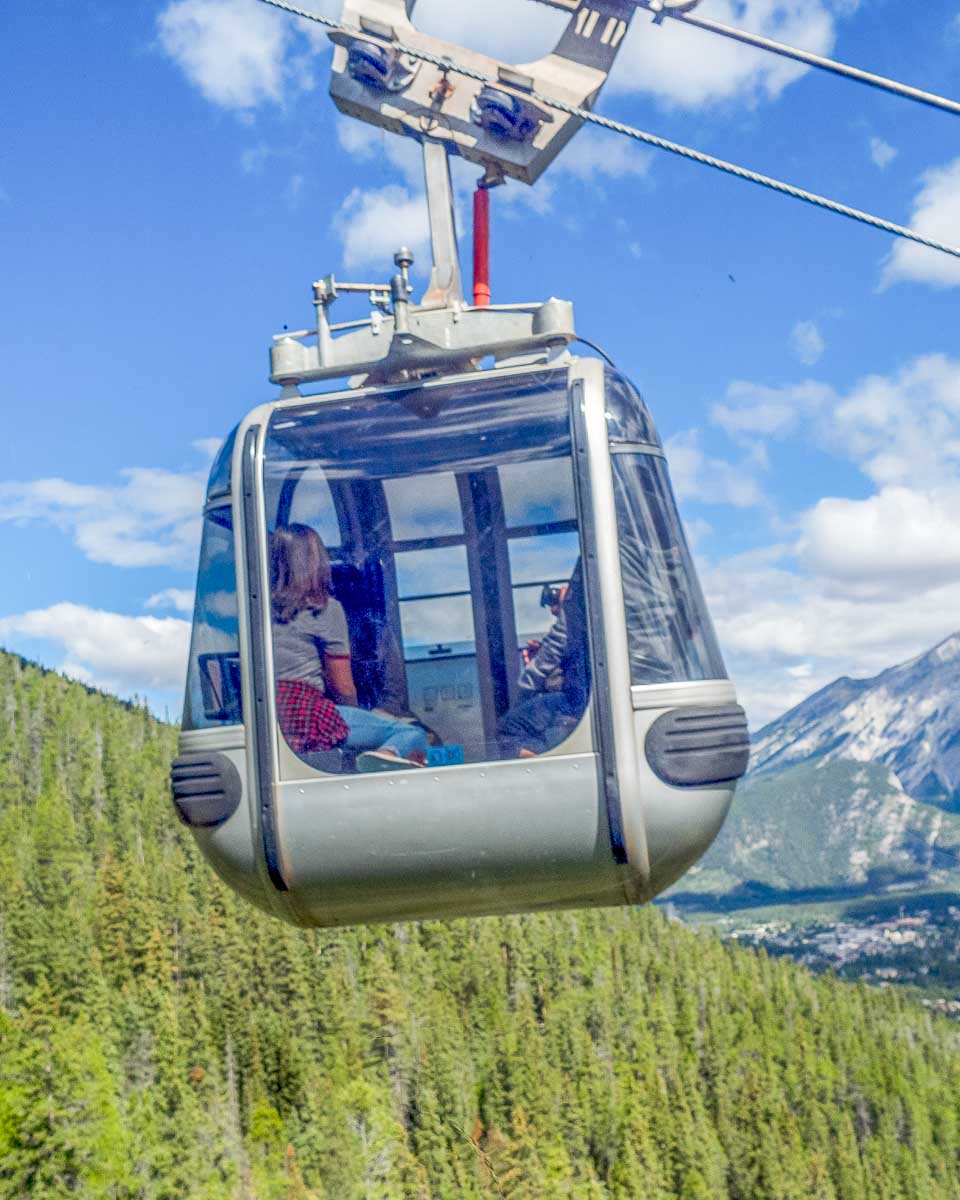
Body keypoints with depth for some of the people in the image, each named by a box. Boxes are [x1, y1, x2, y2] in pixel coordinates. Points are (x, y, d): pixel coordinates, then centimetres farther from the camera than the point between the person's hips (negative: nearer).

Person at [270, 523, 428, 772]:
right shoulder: (325, 608, -3)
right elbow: (343, 689, -1)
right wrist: (355, 714, 21)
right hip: (305, 713, -6)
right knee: (413, 733, -3)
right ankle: (388, 754, -35)